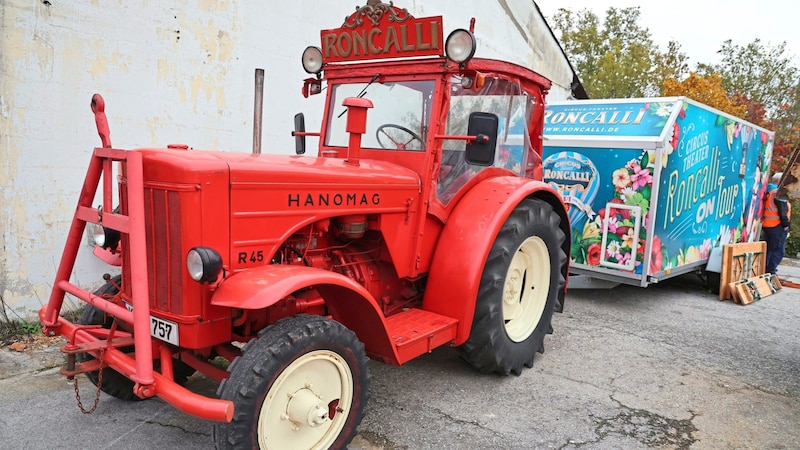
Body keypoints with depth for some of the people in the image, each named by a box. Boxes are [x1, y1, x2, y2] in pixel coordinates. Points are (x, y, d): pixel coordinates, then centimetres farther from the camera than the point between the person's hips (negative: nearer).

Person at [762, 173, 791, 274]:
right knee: (778, 250, -5)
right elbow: (782, 210, -16)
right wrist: (785, 224, -12)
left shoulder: (768, 192, 15)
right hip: (777, 225, -9)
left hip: (766, 225, 9)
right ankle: (771, 270, -8)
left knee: (769, 248, 16)